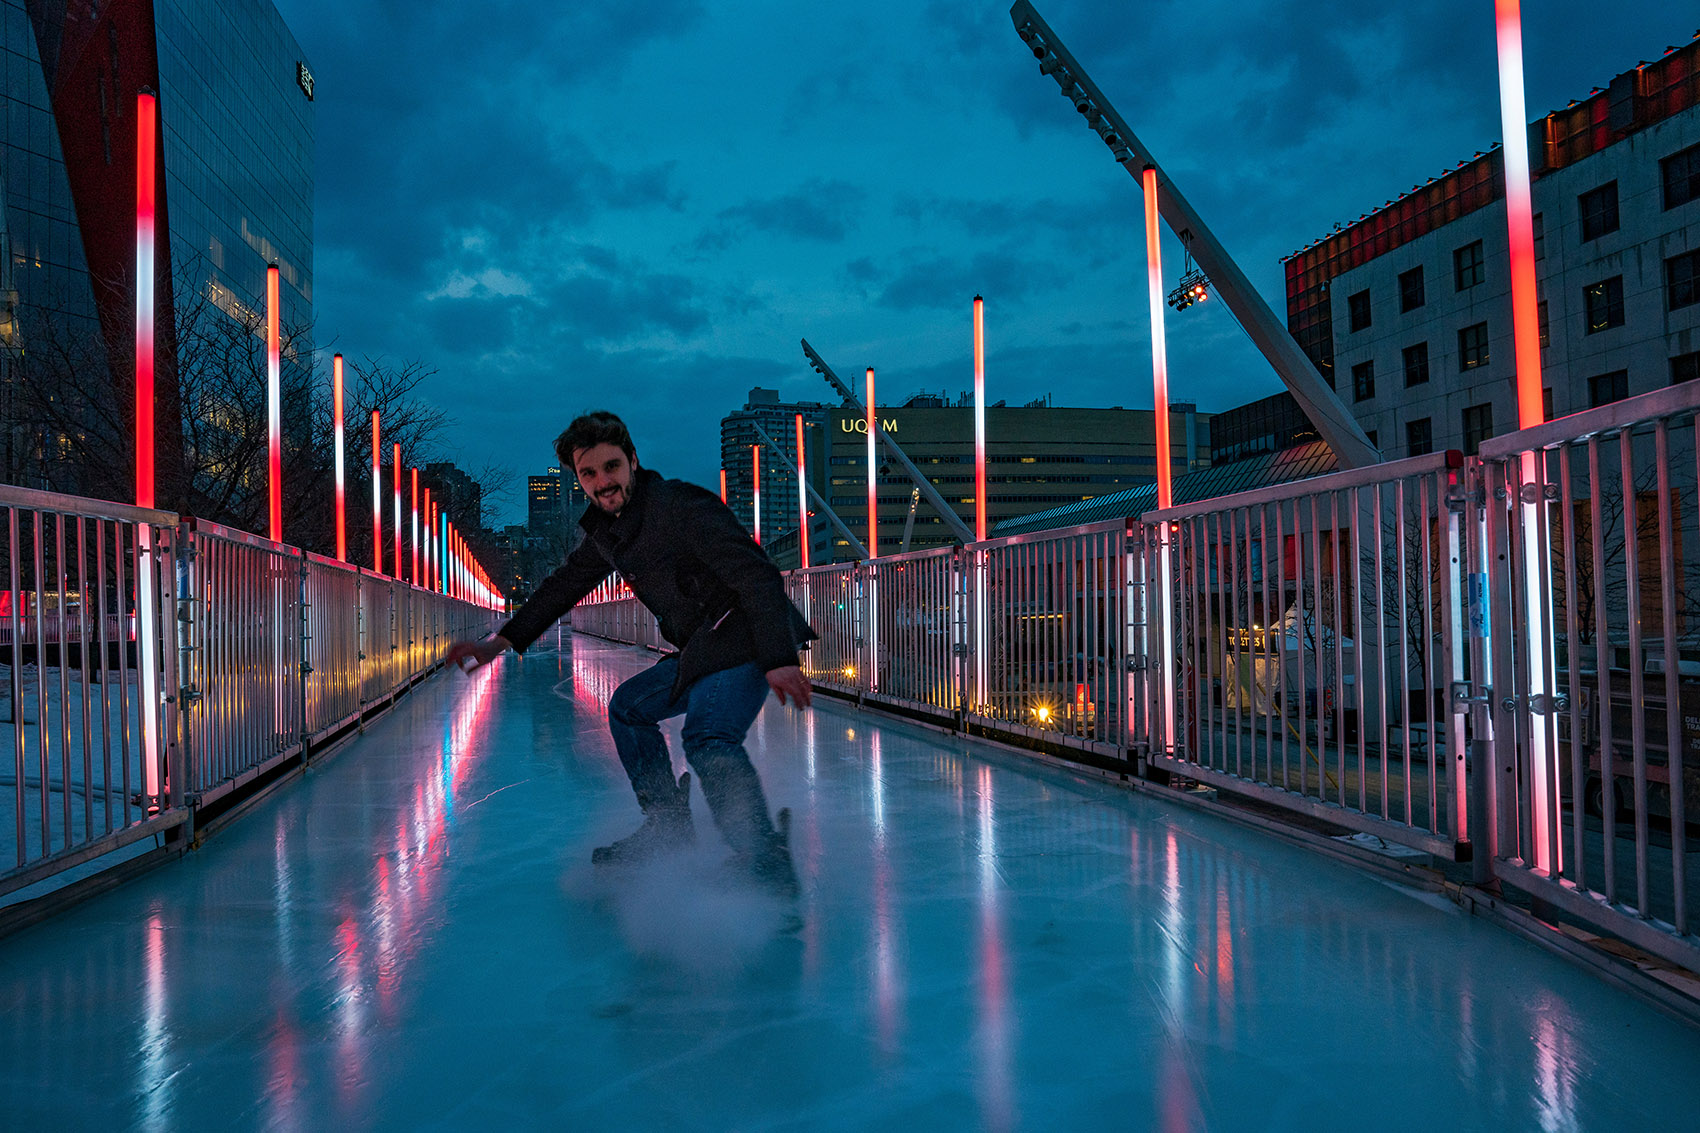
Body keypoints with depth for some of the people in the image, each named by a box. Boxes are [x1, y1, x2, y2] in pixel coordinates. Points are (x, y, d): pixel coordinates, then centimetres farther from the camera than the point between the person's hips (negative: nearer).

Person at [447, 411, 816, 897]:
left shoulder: (680, 505, -17)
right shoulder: (608, 532, 12)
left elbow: (757, 574, -24)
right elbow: (563, 587, 25)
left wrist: (779, 660, -33)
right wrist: (497, 644, 18)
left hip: (747, 636, -10)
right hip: (701, 650, 10)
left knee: (708, 736, -30)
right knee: (628, 706, 19)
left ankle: (769, 870, -36)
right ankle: (668, 826, 22)